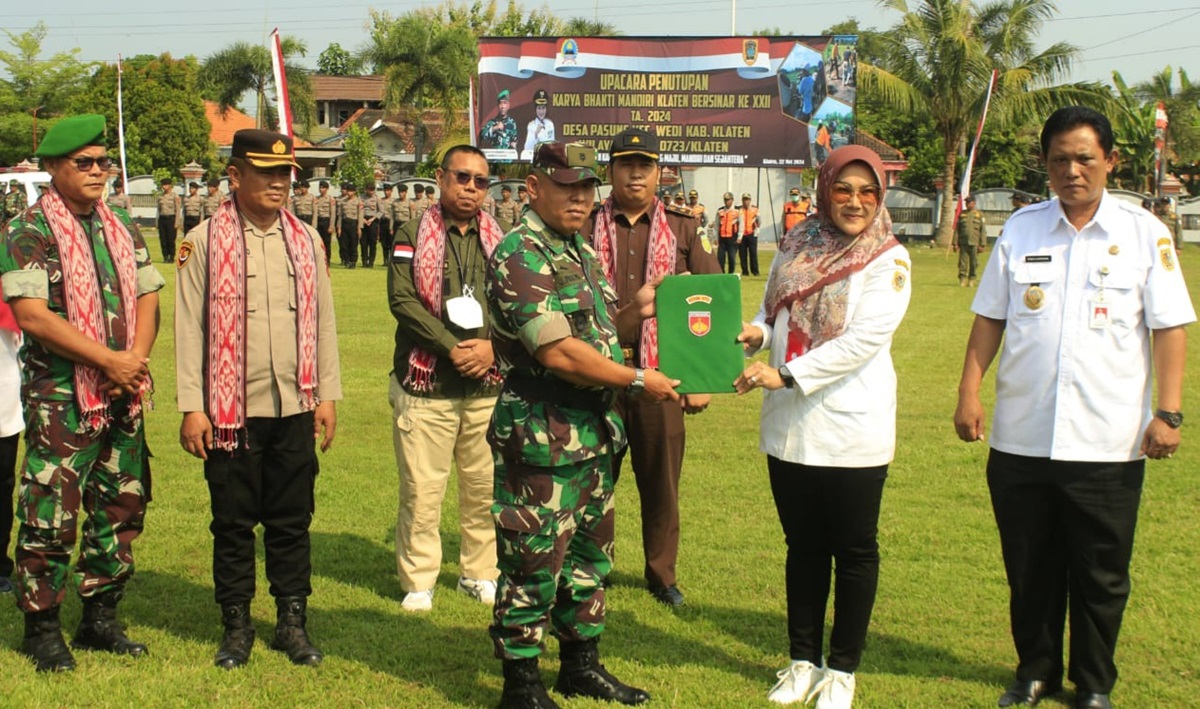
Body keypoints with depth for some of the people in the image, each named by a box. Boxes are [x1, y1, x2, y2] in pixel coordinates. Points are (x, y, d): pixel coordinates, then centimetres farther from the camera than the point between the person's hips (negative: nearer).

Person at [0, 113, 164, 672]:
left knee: (121, 507, 10)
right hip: (60, 397, -6)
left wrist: (134, 362, -8)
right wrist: (110, 360, -17)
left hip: (124, 395, 6)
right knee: (50, 515, -4)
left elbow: (147, 300, 10)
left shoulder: (122, 228, 12)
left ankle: (100, 618, 23)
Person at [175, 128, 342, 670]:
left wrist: (327, 396, 8)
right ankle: (236, 626, 19)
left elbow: (322, 320, 12)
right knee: (233, 522, 7)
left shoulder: (305, 240, 9)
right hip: (232, 411, -3)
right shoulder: (205, 241, -2)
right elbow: (189, 327, -4)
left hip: (294, 408, 3)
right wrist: (191, 407, -8)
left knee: (292, 520, 9)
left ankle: (292, 621, 21)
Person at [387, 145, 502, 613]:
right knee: (421, 490, -2)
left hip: (488, 384, 3)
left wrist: (491, 346, -10)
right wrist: (452, 348, -15)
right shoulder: (412, 236, 2)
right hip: (427, 383, -3)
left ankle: (479, 573, 23)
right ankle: (418, 582, 11)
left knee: (485, 486, 7)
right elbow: (402, 299, -8)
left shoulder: (499, 240, 11)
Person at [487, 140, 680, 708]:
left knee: (589, 556, 18)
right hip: (542, 440, -9)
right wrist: (638, 380, -15)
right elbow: (558, 353, -22)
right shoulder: (519, 255, -16)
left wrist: (637, 312, 1)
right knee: (533, 565, 1)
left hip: (596, 433, 9)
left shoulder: (582, 251, 14)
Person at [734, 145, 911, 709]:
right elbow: (773, 307, 17)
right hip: (789, 427, 5)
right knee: (803, 547, 15)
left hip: (851, 430, -4)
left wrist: (786, 375, -24)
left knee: (854, 552, 8)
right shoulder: (796, 245, 5)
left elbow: (864, 339, -19)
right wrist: (756, 331, -7)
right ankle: (803, 661, 29)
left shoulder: (887, 260, -9)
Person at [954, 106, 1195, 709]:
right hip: (1020, 438, 2)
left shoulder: (1144, 234, -1)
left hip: (1108, 443, -2)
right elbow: (989, 317, 9)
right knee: (1029, 568, 13)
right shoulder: (1020, 229, 6)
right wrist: (968, 392, 2)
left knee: (1101, 575, 9)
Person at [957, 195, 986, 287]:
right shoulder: (961, 214, 10)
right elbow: (957, 229, 12)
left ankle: (972, 279, 13)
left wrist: (982, 245, -3)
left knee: (974, 263, 3)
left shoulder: (979, 214, 4)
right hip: (963, 243, 1)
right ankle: (962, 279, 4)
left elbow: (983, 231, 3)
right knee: (963, 262, -2)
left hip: (974, 244, -1)